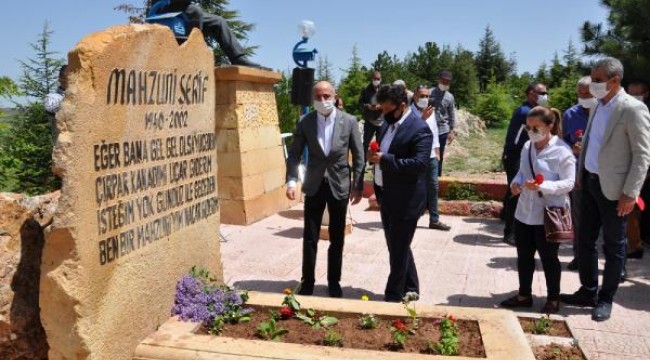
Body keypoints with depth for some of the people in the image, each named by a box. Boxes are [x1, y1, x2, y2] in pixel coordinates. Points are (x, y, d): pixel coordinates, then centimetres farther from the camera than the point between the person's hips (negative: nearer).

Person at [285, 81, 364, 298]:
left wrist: (357, 186, -5)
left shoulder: (349, 121, -5)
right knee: (309, 238, 4)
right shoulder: (305, 122, -3)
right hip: (314, 186, 0)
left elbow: (358, 156, -1)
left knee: (337, 239, 10)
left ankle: (334, 282, 25)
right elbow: (294, 154, 0)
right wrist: (291, 181, -11)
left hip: (340, 186, 0)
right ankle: (307, 282, 19)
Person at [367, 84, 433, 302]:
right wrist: (374, 155, -3)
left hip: (405, 201, -9)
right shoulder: (388, 123, 10)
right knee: (397, 248, 19)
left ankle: (394, 296, 17)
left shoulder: (419, 129, -16)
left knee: (399, 250, 3)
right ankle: (410, 288, 35)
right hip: (387, 197, 9)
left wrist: (384, 159, -25)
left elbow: (419, 163, -26)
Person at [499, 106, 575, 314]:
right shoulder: (527, 147, 6)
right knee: (524, 256, 15)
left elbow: (568, 183, -16)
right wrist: (516, 182, -6)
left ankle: (553, 300, 26)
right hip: (524, 212, 7)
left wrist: (542, 186, -29)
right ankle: (524, 295, 31)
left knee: (548, 258, 8)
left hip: (548, 215, -7)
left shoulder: (562, 151, -15)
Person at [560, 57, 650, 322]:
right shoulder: (598, 106, 9)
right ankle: (588, 292, 27)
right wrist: (580, 175, 14)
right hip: (590, 183, 7)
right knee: (585, 240, 13)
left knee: (613, 246, 7)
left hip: (613, 188, -7)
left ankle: (606, 299, 20)